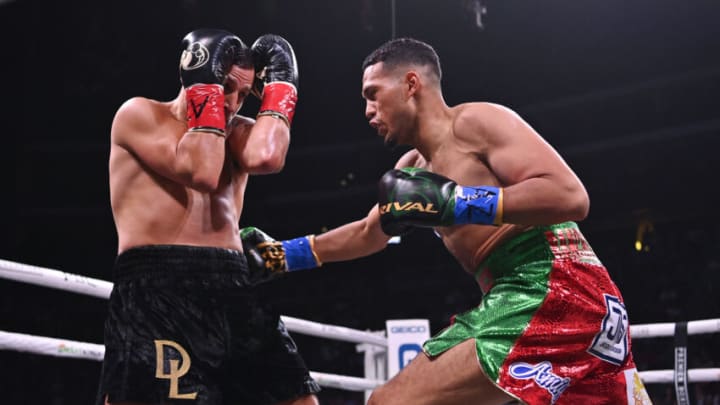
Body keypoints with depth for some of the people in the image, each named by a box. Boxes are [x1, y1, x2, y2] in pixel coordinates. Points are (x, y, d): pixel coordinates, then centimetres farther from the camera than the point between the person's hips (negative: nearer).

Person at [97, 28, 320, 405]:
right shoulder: (139, 114, 6)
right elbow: (199, 172, -9)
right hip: (157, 290, -5)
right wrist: (206, 90, -2)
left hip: (233, 290, 6)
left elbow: (264, 158, -4)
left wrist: (280, 83, 6)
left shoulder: (239, 130, 22)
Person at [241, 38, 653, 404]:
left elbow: (571, 197, -17)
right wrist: (281, 254, 33)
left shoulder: (474, 122, -6)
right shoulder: (415, 165, 20)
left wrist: (452, 202, -20)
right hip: (509, 302, 9)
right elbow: (368, 232, 35)